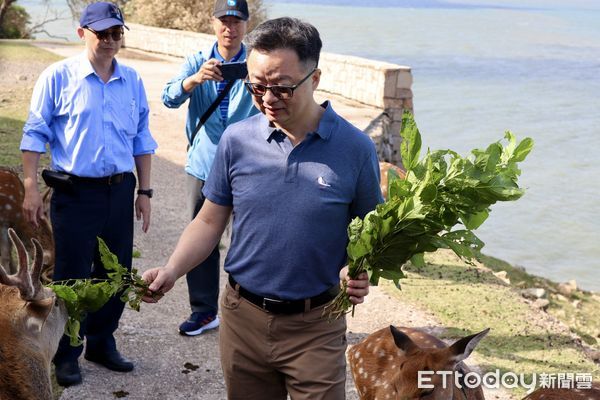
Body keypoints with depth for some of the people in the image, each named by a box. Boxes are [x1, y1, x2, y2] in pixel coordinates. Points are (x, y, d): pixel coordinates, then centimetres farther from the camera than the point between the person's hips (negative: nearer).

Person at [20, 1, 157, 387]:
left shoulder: (132, 81, 6)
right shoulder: (58, 77, -5)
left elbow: (142, 138, 12)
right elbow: (36, 134, -3)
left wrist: (144, 191, 10)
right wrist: (31, 188, -8)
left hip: (120, 191, 4)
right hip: (75, 192, -4)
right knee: (72, 276, 4)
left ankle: (102, 342, 30)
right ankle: (66, 353, 19)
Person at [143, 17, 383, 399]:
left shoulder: (356, 148, -10)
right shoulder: (237, 140, -4)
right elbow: (210, 221, 3)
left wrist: (359, 271, -21)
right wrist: (172, 270, -12)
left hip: (315, 326, -2)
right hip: (243, 317, 3)